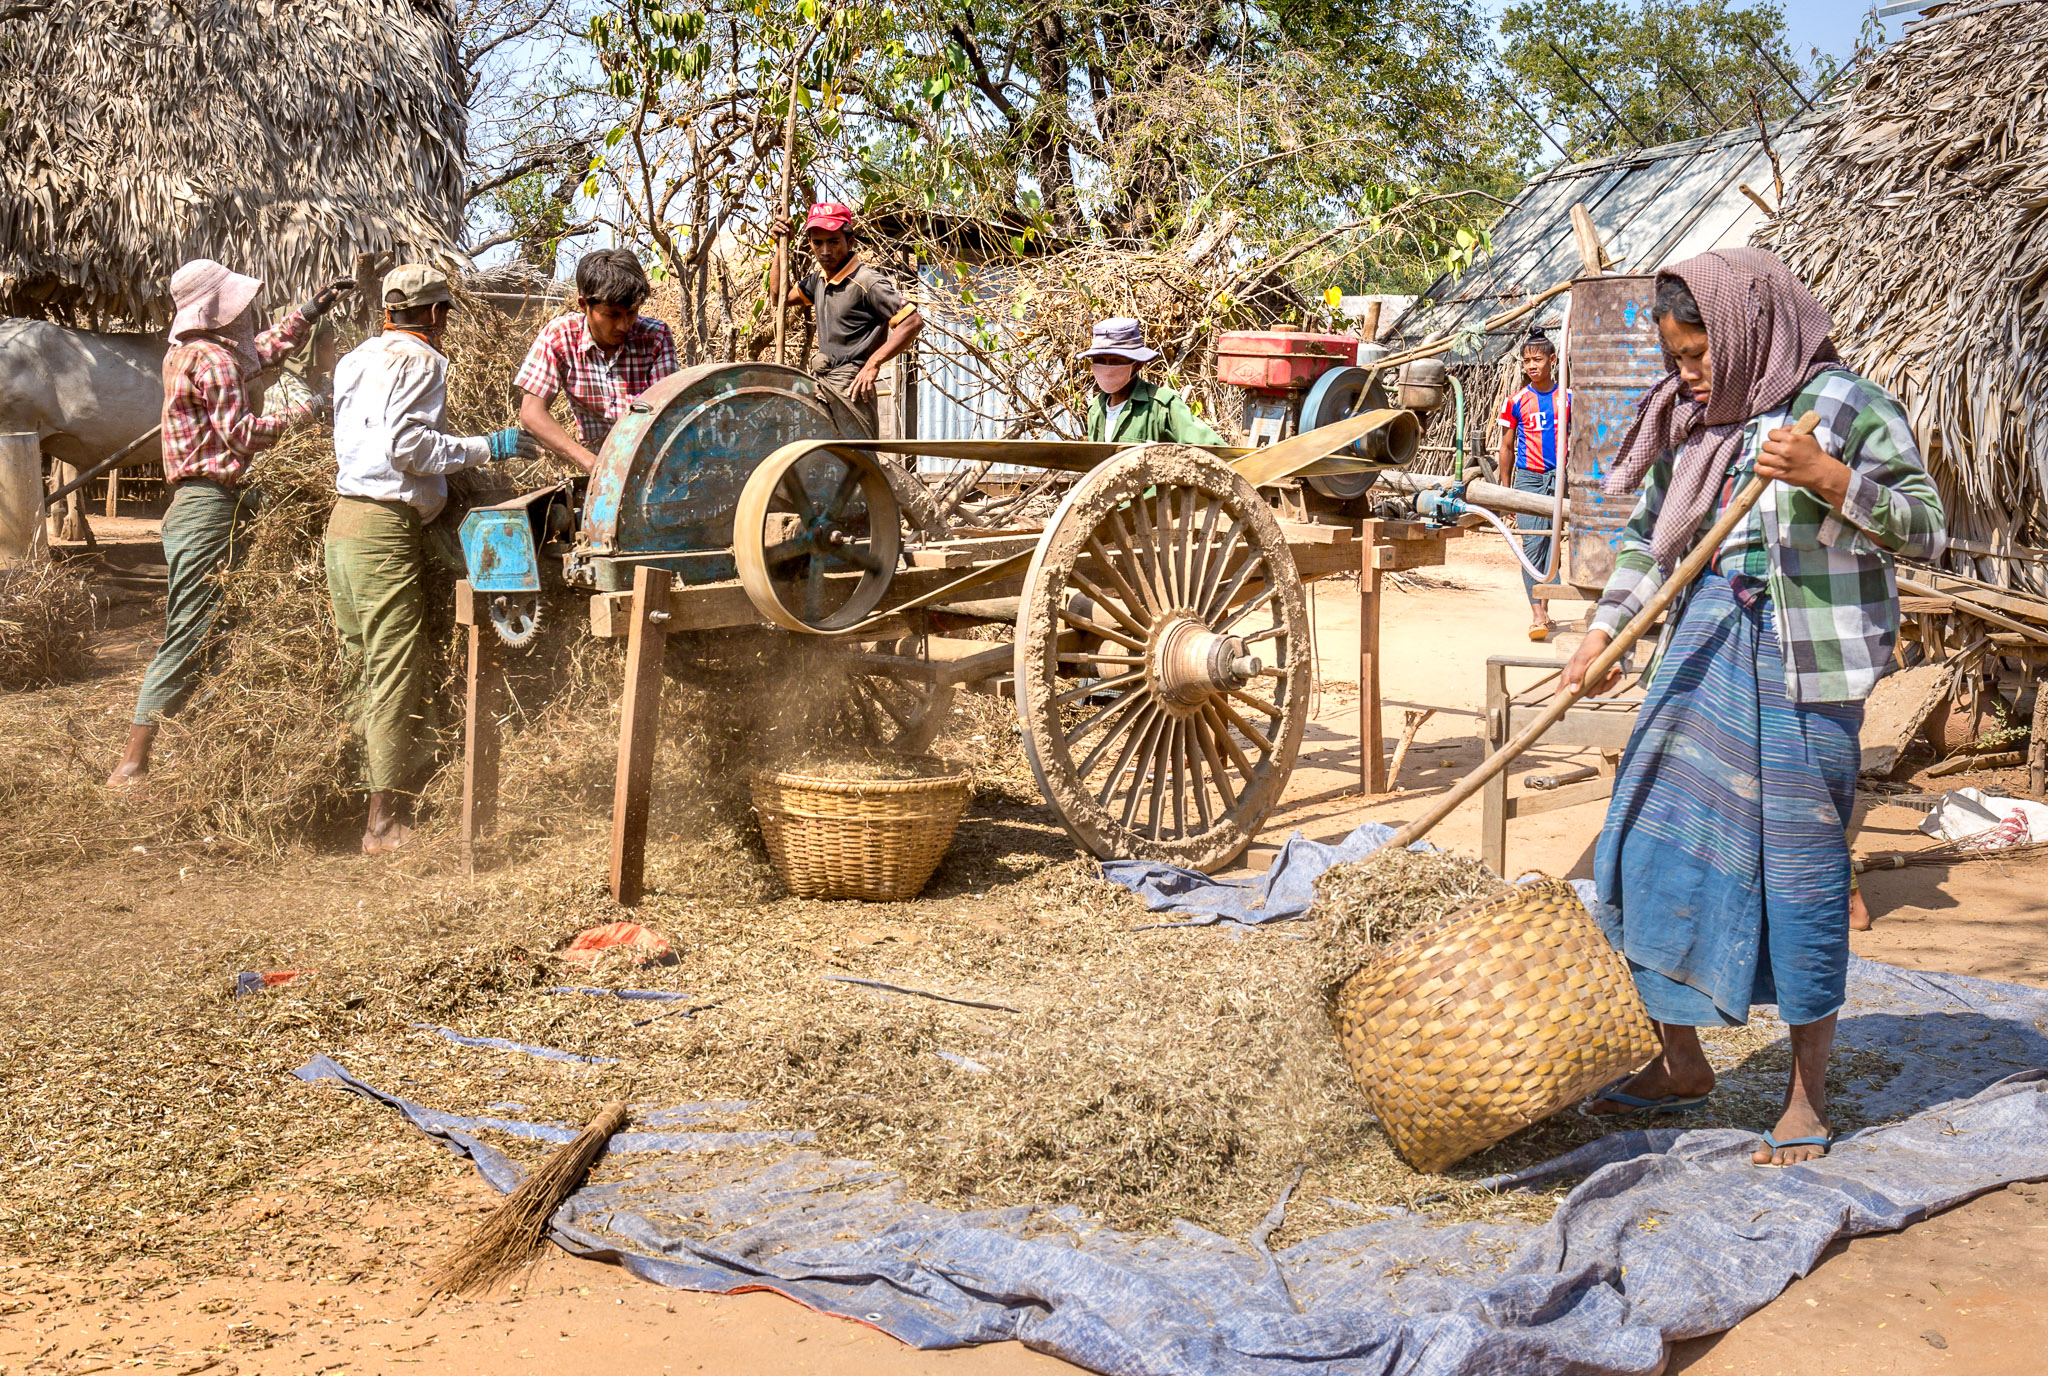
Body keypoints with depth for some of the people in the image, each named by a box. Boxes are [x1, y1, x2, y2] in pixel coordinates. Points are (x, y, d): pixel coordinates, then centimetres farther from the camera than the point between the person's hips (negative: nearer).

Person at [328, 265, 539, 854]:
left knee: (369, 669, 14)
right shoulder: (421, 361, -6)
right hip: (386, 529, -9)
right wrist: (485, 447, -11)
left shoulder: (355, 359, 20)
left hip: (344, 518, 9)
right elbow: (406, 443, -17)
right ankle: (384, 822, -5)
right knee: (396, 674, -6)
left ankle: (364, 801, 18)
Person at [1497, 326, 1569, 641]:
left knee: (1552, 542, 5)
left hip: (1559, 477, 1)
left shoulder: (1567, 399, 5)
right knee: (1532, 544, -9)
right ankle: (1537, 615, -14)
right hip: (1529, 478, -1)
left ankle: (1544, 605, 15)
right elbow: (1507, 447, 9)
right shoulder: (1517, 402, 2)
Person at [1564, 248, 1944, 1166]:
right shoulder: (1690, 423, 13)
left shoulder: (1844, 404, -5)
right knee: (1650, 849, 5)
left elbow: (1925, 529, -8)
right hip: (1703, 651, 6)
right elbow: (1648, 538, 18)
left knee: (1800, 865, -1)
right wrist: (1603, 633, 6)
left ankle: (1806, 1098, 13)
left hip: (1803, 660, -6)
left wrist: (1829, 478, -22)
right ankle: (1679, 1063, 22)